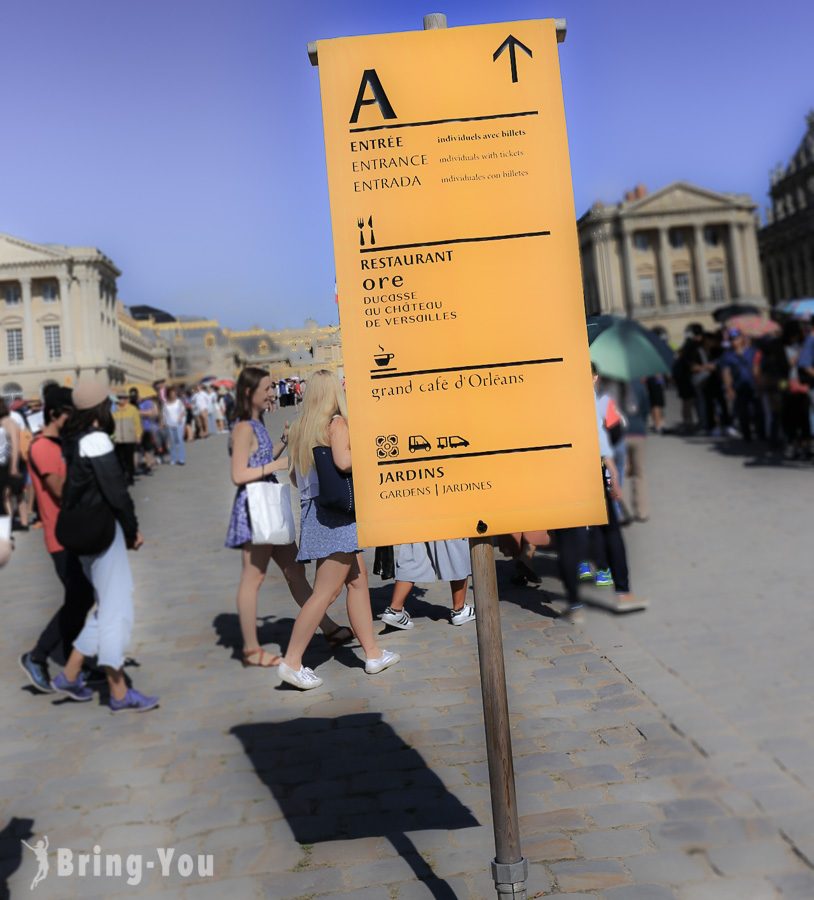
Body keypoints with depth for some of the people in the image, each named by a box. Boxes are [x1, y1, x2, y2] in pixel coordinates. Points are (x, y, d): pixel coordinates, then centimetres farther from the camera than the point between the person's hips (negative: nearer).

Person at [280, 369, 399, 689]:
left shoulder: (300, 427, 11)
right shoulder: (337, 423, -10)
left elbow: (294, 476, 15)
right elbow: (343, 461, -26)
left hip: (315, 512, 9)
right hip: (337, 516, -9)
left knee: (358, 580, 14)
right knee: (326, 591, -4)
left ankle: (373, 653, 22)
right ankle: (292, 661, 0)